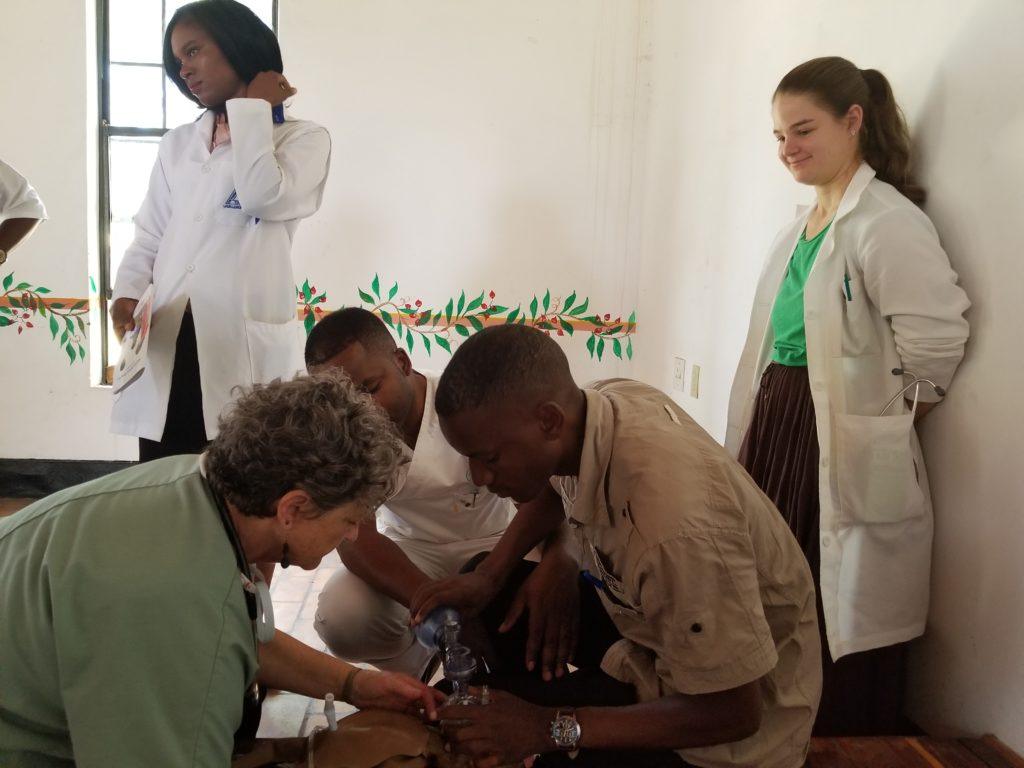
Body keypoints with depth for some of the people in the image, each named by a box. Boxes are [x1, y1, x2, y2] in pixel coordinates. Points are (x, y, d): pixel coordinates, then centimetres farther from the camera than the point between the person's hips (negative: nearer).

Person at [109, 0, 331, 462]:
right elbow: (149, 236, 18)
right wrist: (128, 293, -2)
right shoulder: (176, 145, 20)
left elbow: (262, 196, -15)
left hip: (246, 348, -5)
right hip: (166, 345, 5)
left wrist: (252, 107, -3)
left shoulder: (303, 138, 4)